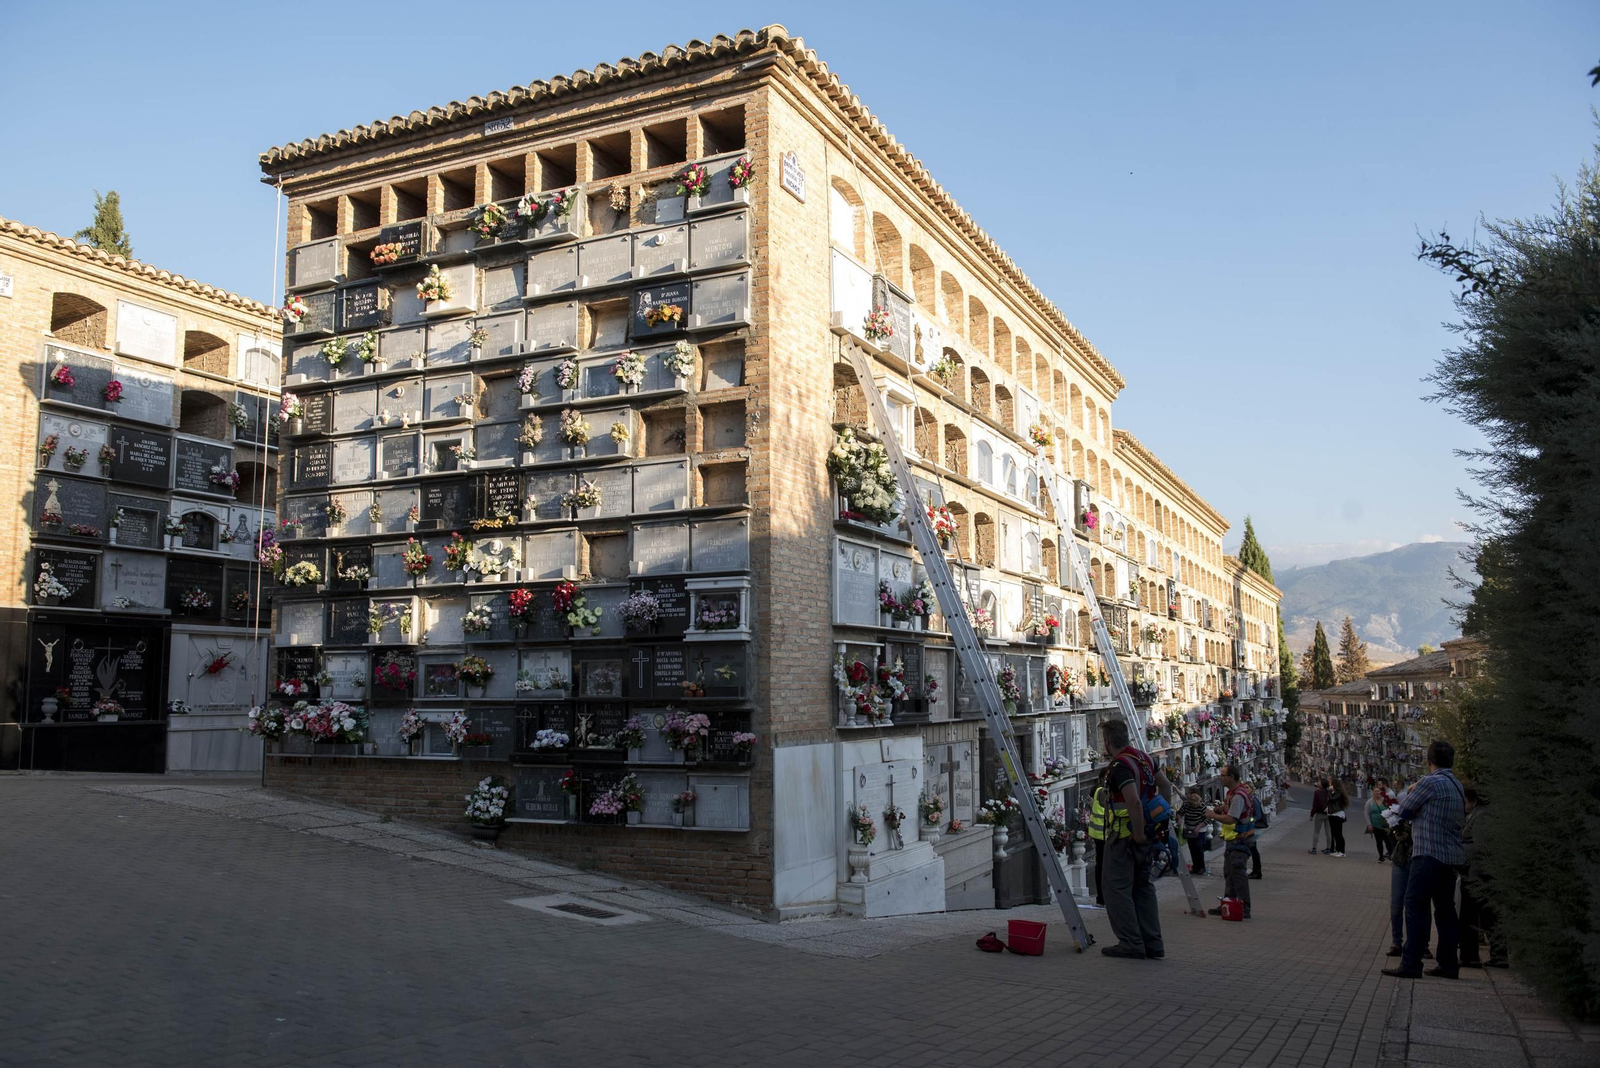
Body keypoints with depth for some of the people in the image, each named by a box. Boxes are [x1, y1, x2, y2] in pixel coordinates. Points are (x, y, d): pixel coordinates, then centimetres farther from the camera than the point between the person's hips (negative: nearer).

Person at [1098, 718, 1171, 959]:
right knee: (1143, 887, 14)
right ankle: (1153, 944, 16)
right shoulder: (1144, 757, 9)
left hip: (1124, 836, -9)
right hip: (1146, 834, 9)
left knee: (1117, 888, 0)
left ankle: (1131, 943, 0)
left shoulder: (1120, 766, -19)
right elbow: (1166, 786, 19)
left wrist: (1138, 834, -20)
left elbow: (1134, 801, -30)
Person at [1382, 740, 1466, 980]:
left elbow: (1404, 811, -5)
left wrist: (1410, 794, 15)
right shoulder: (1457, 785, 14)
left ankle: (1411, 964, -9)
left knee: (1416, 907, -7)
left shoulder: (1429, 782, -12)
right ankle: (1448, 964, 18)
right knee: (1445, 908, 14)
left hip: (1429, 854, -8)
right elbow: (1462, 818, 20)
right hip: (1452, 856, 9)